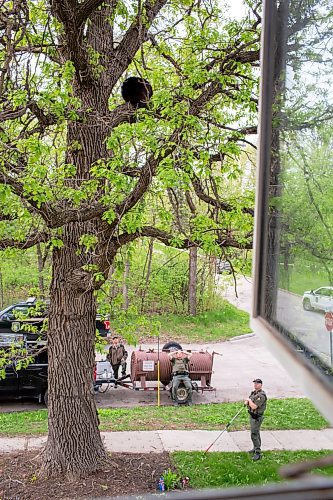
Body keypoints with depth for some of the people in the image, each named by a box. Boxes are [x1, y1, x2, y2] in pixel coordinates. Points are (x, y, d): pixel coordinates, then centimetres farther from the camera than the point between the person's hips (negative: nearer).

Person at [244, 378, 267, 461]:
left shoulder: (261, 395, -23)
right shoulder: (253, 392, 7)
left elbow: (254, 406, -27)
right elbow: (247, 401, 20)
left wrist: (249, 400, -11)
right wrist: (247, 401, -4)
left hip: (257, 417, -9)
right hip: (252, 415, 9)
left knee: (254, 435, -11)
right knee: (256, 433, 22)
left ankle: (258, 453, -7)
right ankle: (256, 448, 35)